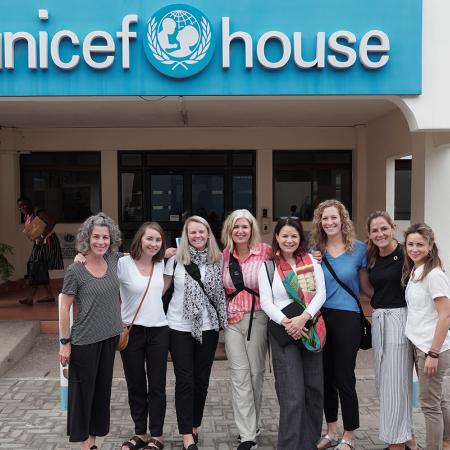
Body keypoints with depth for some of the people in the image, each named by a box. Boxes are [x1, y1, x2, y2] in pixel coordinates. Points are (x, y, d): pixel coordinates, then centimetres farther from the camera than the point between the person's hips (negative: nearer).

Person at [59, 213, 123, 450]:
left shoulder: (114, 260, -1)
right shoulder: (75, 271, -14)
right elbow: (64, 308, -9)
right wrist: (65, 342, -9)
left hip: (110, 337, 5)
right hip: (84, 341, -5)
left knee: (103, 389, 15)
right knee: (83, 391, 7)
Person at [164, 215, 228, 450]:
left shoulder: (218, 260, 1)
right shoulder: (176, 260, -3)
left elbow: (224, 290, 11)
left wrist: (222, 320, 5)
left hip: (208, 327, 2)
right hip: (179, 327, -2)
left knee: (202, 380, 10)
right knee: (185, 381, 0)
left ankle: (194, 426, 28)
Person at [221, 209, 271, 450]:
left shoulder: (265, 251, -6)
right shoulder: (224, 255, 5)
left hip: (257, 317, -2)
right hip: (232, 320, 2)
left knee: (256, 372, 9)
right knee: (239, 375, 0)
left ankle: (251, 424, 29)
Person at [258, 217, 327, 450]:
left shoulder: (311, 261, 7)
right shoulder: (267, 266, 3)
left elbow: (321, 293, -1)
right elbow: (266, 302, -2)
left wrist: (303, 318, -15)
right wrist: (285, 322, -17)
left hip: (309, 329, 3)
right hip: (283, 331, -3)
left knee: (314, 389, 8)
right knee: (293, 395, -7)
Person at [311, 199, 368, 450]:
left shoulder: (359, 249, -2)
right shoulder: (315, 251, 5)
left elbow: (366, 285, 5)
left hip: (348, 318, -3)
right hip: (320, 317, 3)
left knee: (344, 378, 1)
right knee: (326, 377, 12)